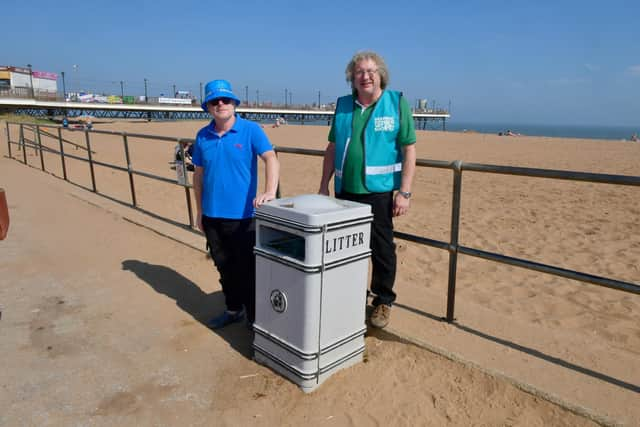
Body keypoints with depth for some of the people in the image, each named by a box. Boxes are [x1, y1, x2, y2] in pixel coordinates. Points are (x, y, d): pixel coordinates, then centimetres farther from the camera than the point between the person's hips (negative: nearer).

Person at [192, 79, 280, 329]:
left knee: (247, 270, 4)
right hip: (212, 216, 5)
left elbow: (271, 159, -20)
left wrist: (270, 191, -37)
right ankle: (233, 309, 35)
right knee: (224, 267, 17)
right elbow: (199, 175, 12)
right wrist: (200, 211, 12)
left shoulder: (250, 130, -7)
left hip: (243, 215, -4)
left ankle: (255, 318, 19)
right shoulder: (203, 136, 6)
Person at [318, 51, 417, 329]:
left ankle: (383, 301, 24)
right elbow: (332, 148, 14)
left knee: (382, 249, 5)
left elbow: (409, 150, -4)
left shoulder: (397, 103, -1)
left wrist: (405, 192, -11)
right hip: (345, 190, 4)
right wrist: (324, 186, 9)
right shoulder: (343, 106, 10)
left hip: (379, 191, -3)